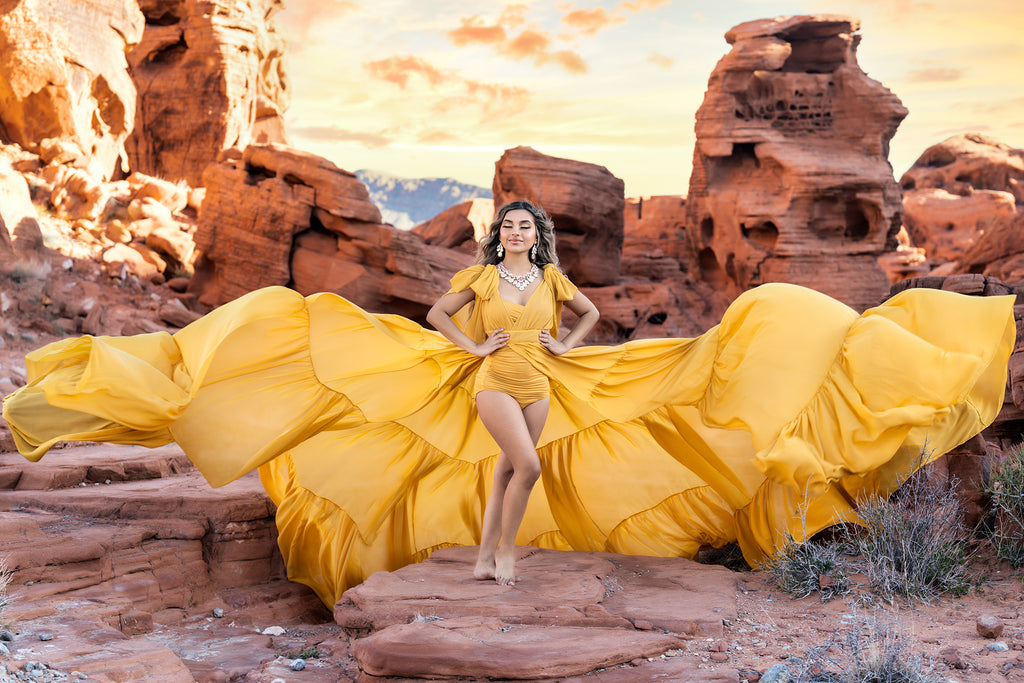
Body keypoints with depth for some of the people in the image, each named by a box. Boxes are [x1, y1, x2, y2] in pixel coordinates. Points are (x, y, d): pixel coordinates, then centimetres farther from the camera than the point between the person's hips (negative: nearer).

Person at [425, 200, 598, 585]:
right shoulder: (485, 277, 1)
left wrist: (564, 345, 8)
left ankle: (485, 560, 13)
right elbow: (437, 314, 5)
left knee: (507, 472, 5)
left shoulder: (549, 278, 7)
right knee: (529, 466, -16)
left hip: (536, 387, 4)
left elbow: (590, 313, 21)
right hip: (495, 384, -3)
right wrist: (475, 347, -3)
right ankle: (506, 549, 2)